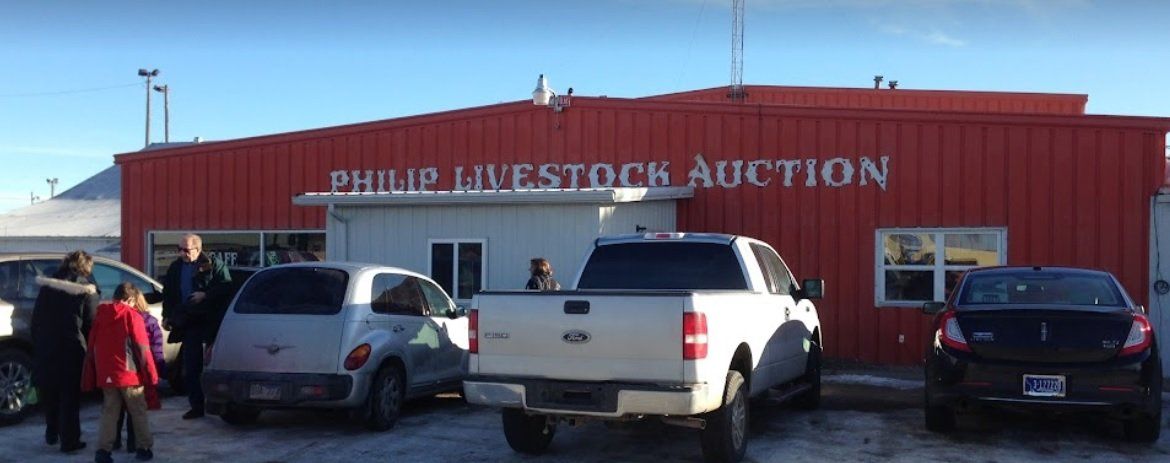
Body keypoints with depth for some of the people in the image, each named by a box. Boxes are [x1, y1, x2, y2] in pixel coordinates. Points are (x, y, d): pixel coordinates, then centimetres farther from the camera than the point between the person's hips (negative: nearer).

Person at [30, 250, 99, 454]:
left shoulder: (48, 286, 6)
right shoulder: (87, 289, -6)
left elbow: (35, 320, 6)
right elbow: (90, 323, -8)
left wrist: (37, 344, 12)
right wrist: (89, 348, 2)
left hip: (46, 348, 4)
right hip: (72, 350, -4)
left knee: (49, 393, 19)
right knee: (70, 397, 3)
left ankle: (52, 434, 32)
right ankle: (69, 440, 6)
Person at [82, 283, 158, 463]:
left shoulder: (99, 316, 9)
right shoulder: (132, 315, -5)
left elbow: (92, 349, 11)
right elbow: (142, 348, -10)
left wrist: (89, 379, 14)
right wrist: (151, 374, -6)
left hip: (105, 375, 4)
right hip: (129, 374, -4)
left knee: (109, 412, 11)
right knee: (138, 412, 8)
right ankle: (145, 448, 11)